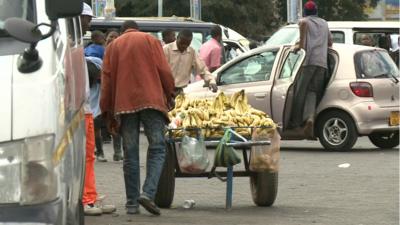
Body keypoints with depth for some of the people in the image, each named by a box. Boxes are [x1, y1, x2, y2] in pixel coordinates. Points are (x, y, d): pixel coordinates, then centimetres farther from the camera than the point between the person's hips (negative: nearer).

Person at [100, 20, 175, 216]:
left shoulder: (112, 47, 16)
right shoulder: (150, 40, 10)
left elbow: (106, 80, 12)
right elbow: (164, 70, 1)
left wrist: (107, 111, 15)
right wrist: (169, 94, 12)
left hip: (124, 104, 2)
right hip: (151, 101, -2)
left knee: (130, 154, 5)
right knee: (157, 149, 0)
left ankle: (132, 203, 3)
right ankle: (148, 193, -18)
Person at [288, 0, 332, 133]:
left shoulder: (304, 21, 10)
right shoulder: (324, 23, 25)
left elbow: (303, 23, -17)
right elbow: (330, 43, 32)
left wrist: (301, 44, -12)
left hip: (309, 61, -3)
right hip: (322, 62, 3)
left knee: (300, 92, 2)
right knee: (317, 94, 5)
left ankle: (296, 122, 3)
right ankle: (311, 117, -17)